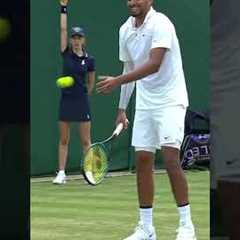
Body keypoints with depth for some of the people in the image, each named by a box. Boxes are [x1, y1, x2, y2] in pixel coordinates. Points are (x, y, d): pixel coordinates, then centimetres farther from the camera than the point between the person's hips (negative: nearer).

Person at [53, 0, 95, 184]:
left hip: (82, 100, -1)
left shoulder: (89, 60, 0)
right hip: (66, 99, 1)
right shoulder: (66, 54, 1)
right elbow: (63, 29, -4)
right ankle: (61, 173, 9)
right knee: (64, 139, 6)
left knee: (86, 140, 1)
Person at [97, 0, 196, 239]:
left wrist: (117, 81, -31)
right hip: (144, 104, 7)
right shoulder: (125, 30, 7)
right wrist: (122, 108, 16)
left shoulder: (160, 24, -16)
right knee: (142, 161, 4)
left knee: (171, 159, -15)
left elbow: (154, 64, -27)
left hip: (170, 102, -7)